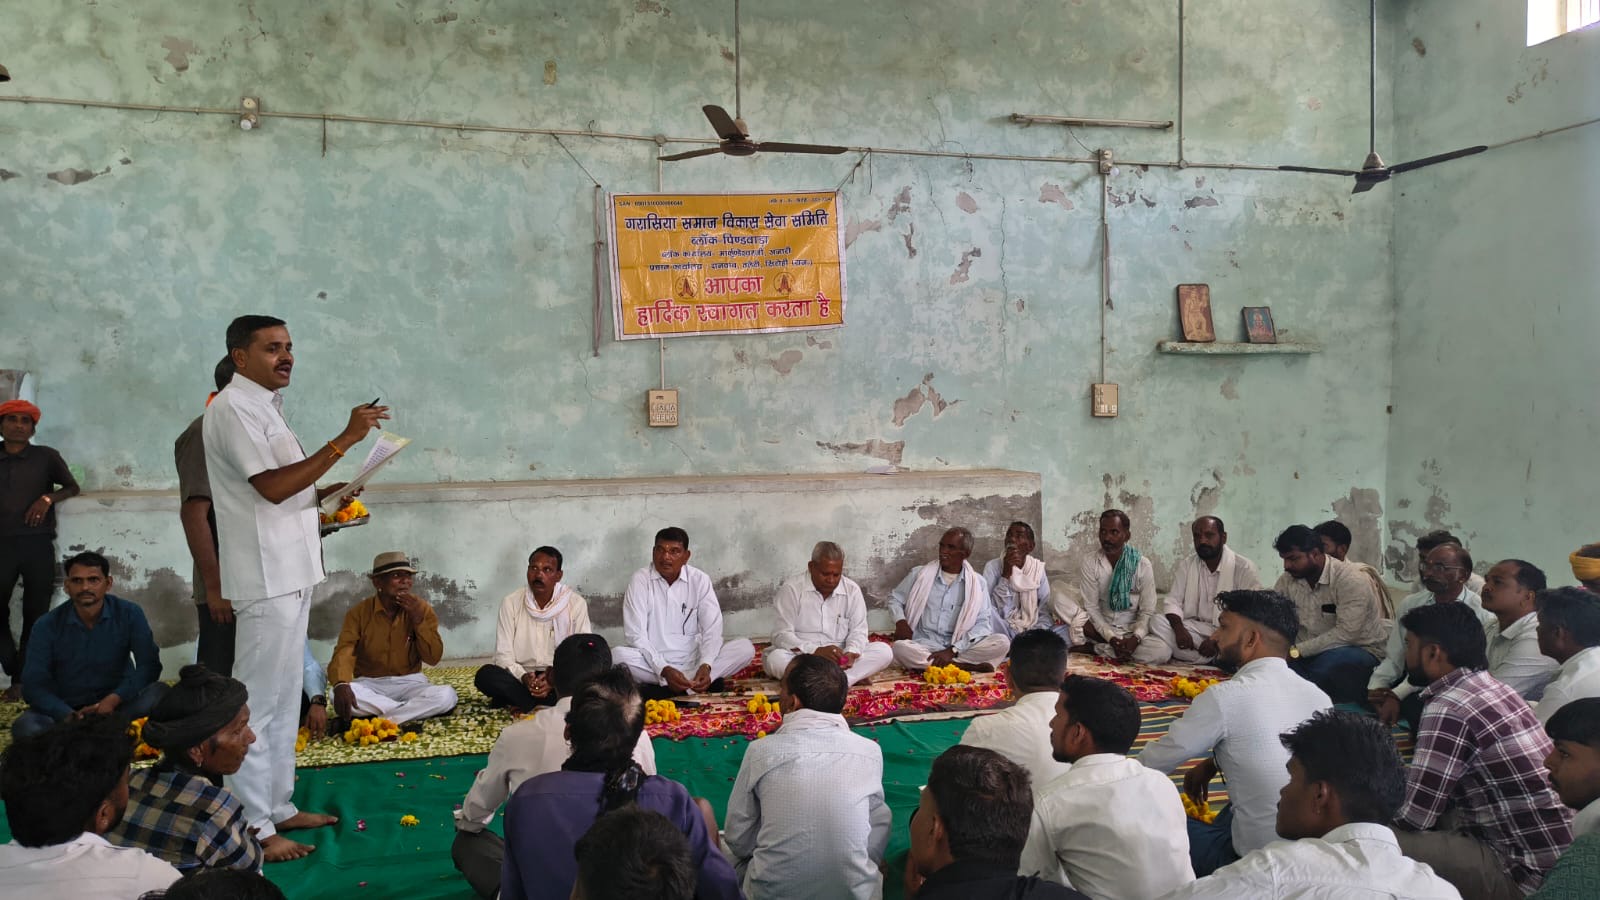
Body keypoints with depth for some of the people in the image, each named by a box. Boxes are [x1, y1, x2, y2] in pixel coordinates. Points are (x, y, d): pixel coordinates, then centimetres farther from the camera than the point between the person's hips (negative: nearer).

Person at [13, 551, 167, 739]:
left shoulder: (129, 614, -6)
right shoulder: (48, 625, -5)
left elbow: (149, 665, -11)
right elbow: (34, 684, -9)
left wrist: (114, 699, -27)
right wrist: (69, 716, -27)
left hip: (117, 705, 0)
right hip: (67, 708, 0)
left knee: (158, 692, -30)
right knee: (24, 726, -30)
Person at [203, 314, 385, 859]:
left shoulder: (263, 406, 18)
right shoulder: (232, 408, -12)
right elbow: (272, 486, -23)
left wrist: (324, 494, 9)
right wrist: (345, 440, -26)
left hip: (290, 574, 10)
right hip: (266, 579, -10)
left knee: (285, 698, 15)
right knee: (258, 701, -4)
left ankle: (277, 807, 25)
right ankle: (254, 826, 2)